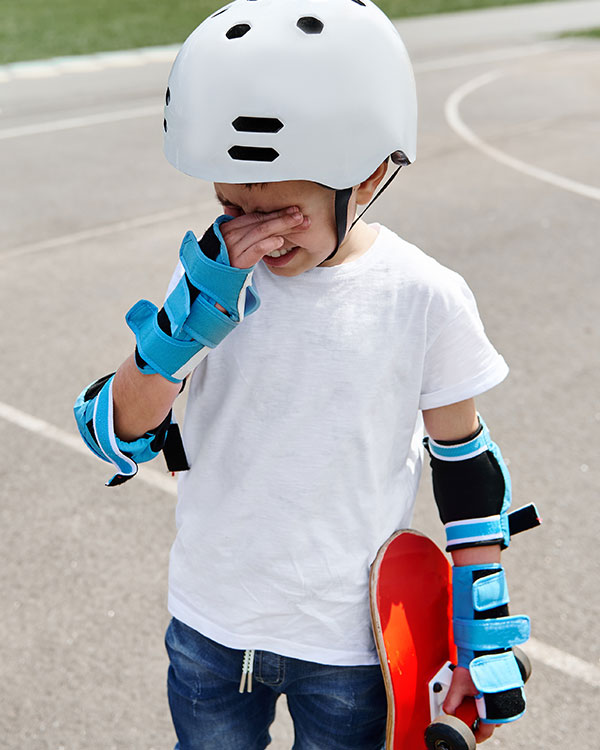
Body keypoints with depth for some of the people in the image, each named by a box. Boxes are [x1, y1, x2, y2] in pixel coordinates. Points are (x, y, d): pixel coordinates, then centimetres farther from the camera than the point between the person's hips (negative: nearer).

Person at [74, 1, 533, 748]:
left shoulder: (425, 300, -15)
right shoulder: (211, 274, -10)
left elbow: (464, 462, -3)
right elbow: (115, 438, -13)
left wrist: (486, 637, -1)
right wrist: (186, 321, -29)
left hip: (349, 639, -2)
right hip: (209, 626, 3)